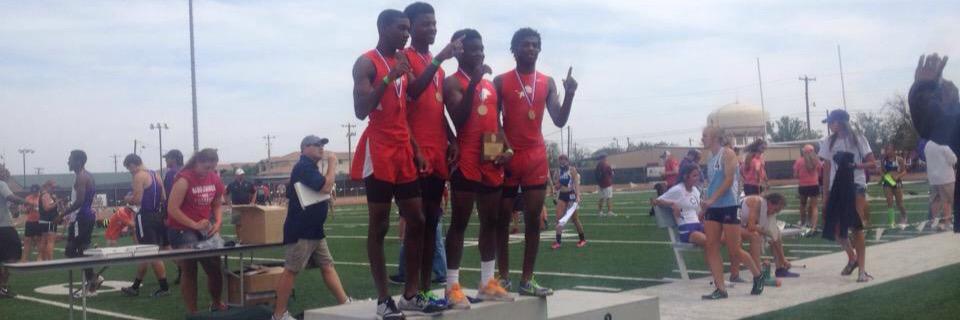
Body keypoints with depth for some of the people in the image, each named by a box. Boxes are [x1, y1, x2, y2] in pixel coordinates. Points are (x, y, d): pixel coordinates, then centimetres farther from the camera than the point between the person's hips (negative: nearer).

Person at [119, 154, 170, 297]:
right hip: (157, 215, 9)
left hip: (145, 217, -9)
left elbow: (137, 200, -18)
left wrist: (128, 199, 1)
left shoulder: (139, 176, -12)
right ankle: (135, 286, 25)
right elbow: (163, 197, 14)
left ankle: (164, 287, -4)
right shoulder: (155, 174, 13)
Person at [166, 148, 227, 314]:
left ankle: (217, 304, 30)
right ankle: (192, 313, 6)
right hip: (181, 230, -6)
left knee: (215, 269, 8)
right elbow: (172, 209, -20)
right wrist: (195, 225, -22)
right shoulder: (184, 180, -19)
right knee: (189, 272, -4)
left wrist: (217, 223, -6)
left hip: (206, 229, 6)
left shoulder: (215, 179, 0)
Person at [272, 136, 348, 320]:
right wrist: (332, 163, -12)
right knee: (291, 270, -7)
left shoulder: (310, 167, 18)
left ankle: (344, 303, 8)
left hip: (314, 229, 10)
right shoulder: (303, 166, -14)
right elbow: (326, 187, -21)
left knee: (327, 266, 7)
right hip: (301, 230, -10)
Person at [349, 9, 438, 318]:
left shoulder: (403, 63, 17)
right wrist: (389, 77, -25)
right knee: (379, 226, -2)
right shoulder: (366, 63, -8)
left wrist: (416, 150, 12)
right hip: (378, 152, -8)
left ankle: (411, 294, 14)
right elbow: (360, 111, -20)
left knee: (417, 221, 6)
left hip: (404, 152, 8)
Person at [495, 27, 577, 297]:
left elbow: (559, 121, 1)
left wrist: (569, 95, -14)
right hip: (508, 156, -3)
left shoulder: (548, 82, 9)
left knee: (534, 218, 1)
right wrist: (503, 148, -15)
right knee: (503, 217, 2)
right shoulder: (501, 81, 1)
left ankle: (527, 280, 7)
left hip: (537, 155, 3)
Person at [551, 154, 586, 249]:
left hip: (571, 194, -4)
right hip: (561, 195, 5)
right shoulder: (557, 171, 9)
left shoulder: (572, 170, -5)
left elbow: (576, 183, -12)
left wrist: (578, 196, -22)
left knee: (574, 218, 1)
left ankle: (582, 239, 17)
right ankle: (558, 241, -6)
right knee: (559, 218, -5)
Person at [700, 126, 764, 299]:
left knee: (734, 250, -1)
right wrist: (705, 204, 8)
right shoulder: (711, 159, 15)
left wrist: (711, 199, -21)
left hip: (729, 206, -7)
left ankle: (758, 275, 22)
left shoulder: (727, 153, -7)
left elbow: (729, 180, -15)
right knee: (711, 248, -2)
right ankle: (720, 289, 2)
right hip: (713, 208, 7)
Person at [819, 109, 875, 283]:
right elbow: (827, 168, 10)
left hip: (855, 186, -4)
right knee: (835, 229, 2)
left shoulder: (858, 139, -3)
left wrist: (856, 165, -22)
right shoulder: (828, 142, 7)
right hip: (836, 188, 4)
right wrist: (825, 193, 6)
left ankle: (862, 270, -3)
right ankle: (852, 258, 27)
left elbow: (872, 164, -3)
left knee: (856, 228, -9)